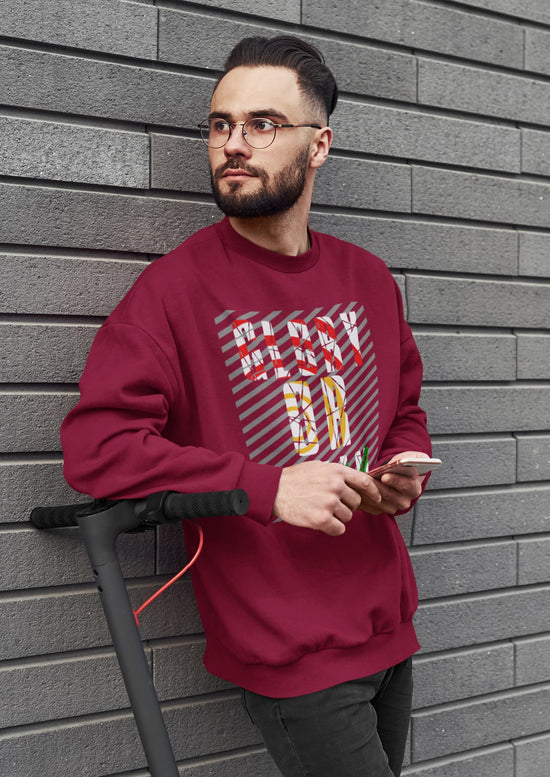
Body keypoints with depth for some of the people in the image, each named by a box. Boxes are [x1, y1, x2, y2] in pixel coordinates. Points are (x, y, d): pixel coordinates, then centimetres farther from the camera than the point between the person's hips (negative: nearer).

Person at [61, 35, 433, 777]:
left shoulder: (369, 279, 6)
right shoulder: (176, 286, -12)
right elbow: (95, 445, -18)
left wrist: (407, 468, -2)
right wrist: (269, 489, -24)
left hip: (387, 630, 6)